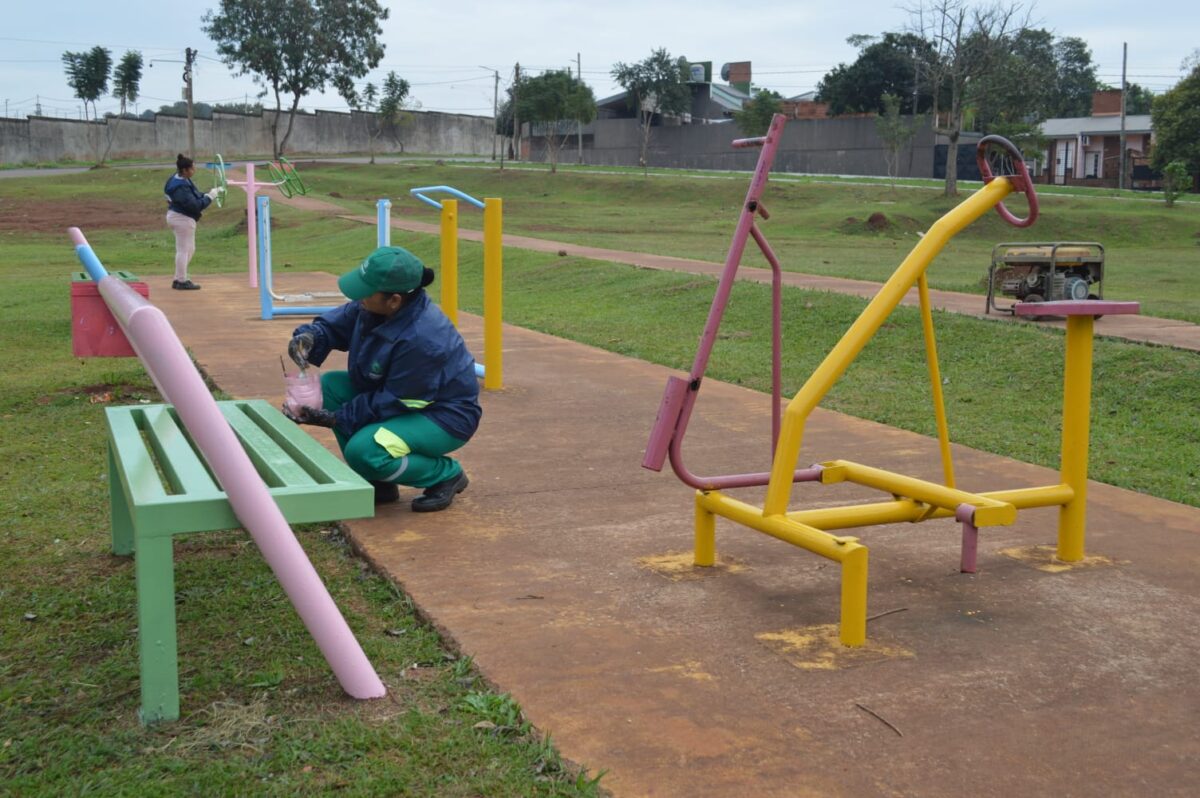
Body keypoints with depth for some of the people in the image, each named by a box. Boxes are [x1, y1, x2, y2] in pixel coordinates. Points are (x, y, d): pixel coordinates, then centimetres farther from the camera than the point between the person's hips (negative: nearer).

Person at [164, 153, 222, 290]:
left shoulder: (181, 180, 7)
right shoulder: (181, 187, -25)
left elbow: (194, 197, 13)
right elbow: (194, 205, -27)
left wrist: (212, 192, 2)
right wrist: (209, 197, -19)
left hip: (177, 216, 11)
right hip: (183, 219, -11)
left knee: (189, 249, 19)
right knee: (183, 250, 0)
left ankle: (179, 279, 25)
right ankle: (181, 281, 8)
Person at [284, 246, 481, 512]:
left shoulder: (421, 338, -34)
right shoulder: (372, 307, -11)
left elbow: (394, 402, -25)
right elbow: (333, 324, 4)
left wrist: (335, 419, -22)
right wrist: (309, 336, -20)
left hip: (446, 417, -9)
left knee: (363, 450, -28)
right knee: (330, 385, -3)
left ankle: (447, 474, -1)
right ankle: (378, 484, 5)